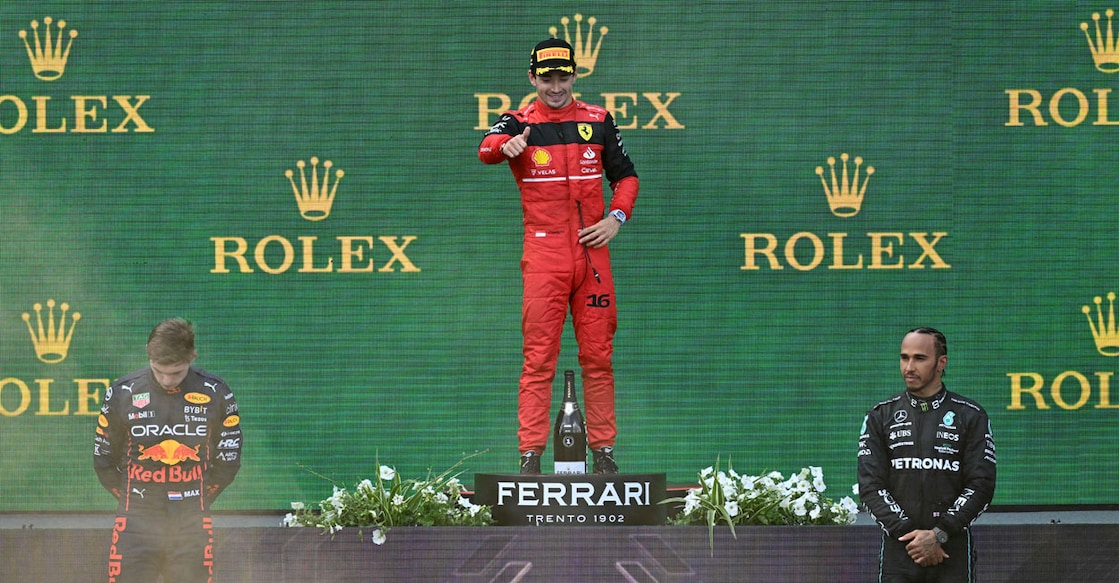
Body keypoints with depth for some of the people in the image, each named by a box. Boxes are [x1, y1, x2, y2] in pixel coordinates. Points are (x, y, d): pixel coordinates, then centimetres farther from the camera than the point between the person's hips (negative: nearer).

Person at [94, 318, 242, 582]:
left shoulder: (216, 395, -1)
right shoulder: (122, 393, -2)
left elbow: (228, 461, 11)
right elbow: (104, 460, 9)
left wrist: (198, 501, 8)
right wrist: (132, 500, 7)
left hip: (192, 528, 1)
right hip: (137, 522, -1)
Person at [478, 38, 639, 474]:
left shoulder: (598, 121, 10)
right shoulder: (519, 123, 1)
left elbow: (625, 175, 18)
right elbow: (487, 149, -20)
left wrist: (617, 217, 0)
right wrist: (505, 145, -44)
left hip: (592, 252, 3)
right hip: (543, 254, -3)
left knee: (598, 356, 5)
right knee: (538, 359, -6)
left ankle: (603, 452, 11)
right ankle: (530, 456, -6)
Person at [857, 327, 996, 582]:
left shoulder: (971, 416, 5)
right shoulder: (880, 416, 10)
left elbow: (981, 485, -1)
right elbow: (870, 485, 3)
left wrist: (938, 534, -12)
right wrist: (907, 533, -10)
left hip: (953, 548, -1)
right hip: (899, 550, 1)